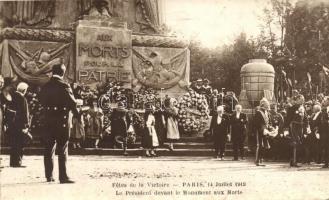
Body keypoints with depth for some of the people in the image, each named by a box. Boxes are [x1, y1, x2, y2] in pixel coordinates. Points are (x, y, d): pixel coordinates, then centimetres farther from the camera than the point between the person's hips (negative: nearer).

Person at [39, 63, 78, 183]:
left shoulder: (45, 87, 7)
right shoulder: (64, 86, -10)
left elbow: (42, 102, 12)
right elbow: (72, 103, -9)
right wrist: (76, 115, 4)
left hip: (48, 120, 5)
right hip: (62, 120, -5)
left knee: (49, 148, 12)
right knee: (62, 149, -2)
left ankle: (49, 176, 17)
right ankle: (63, 177, -4)